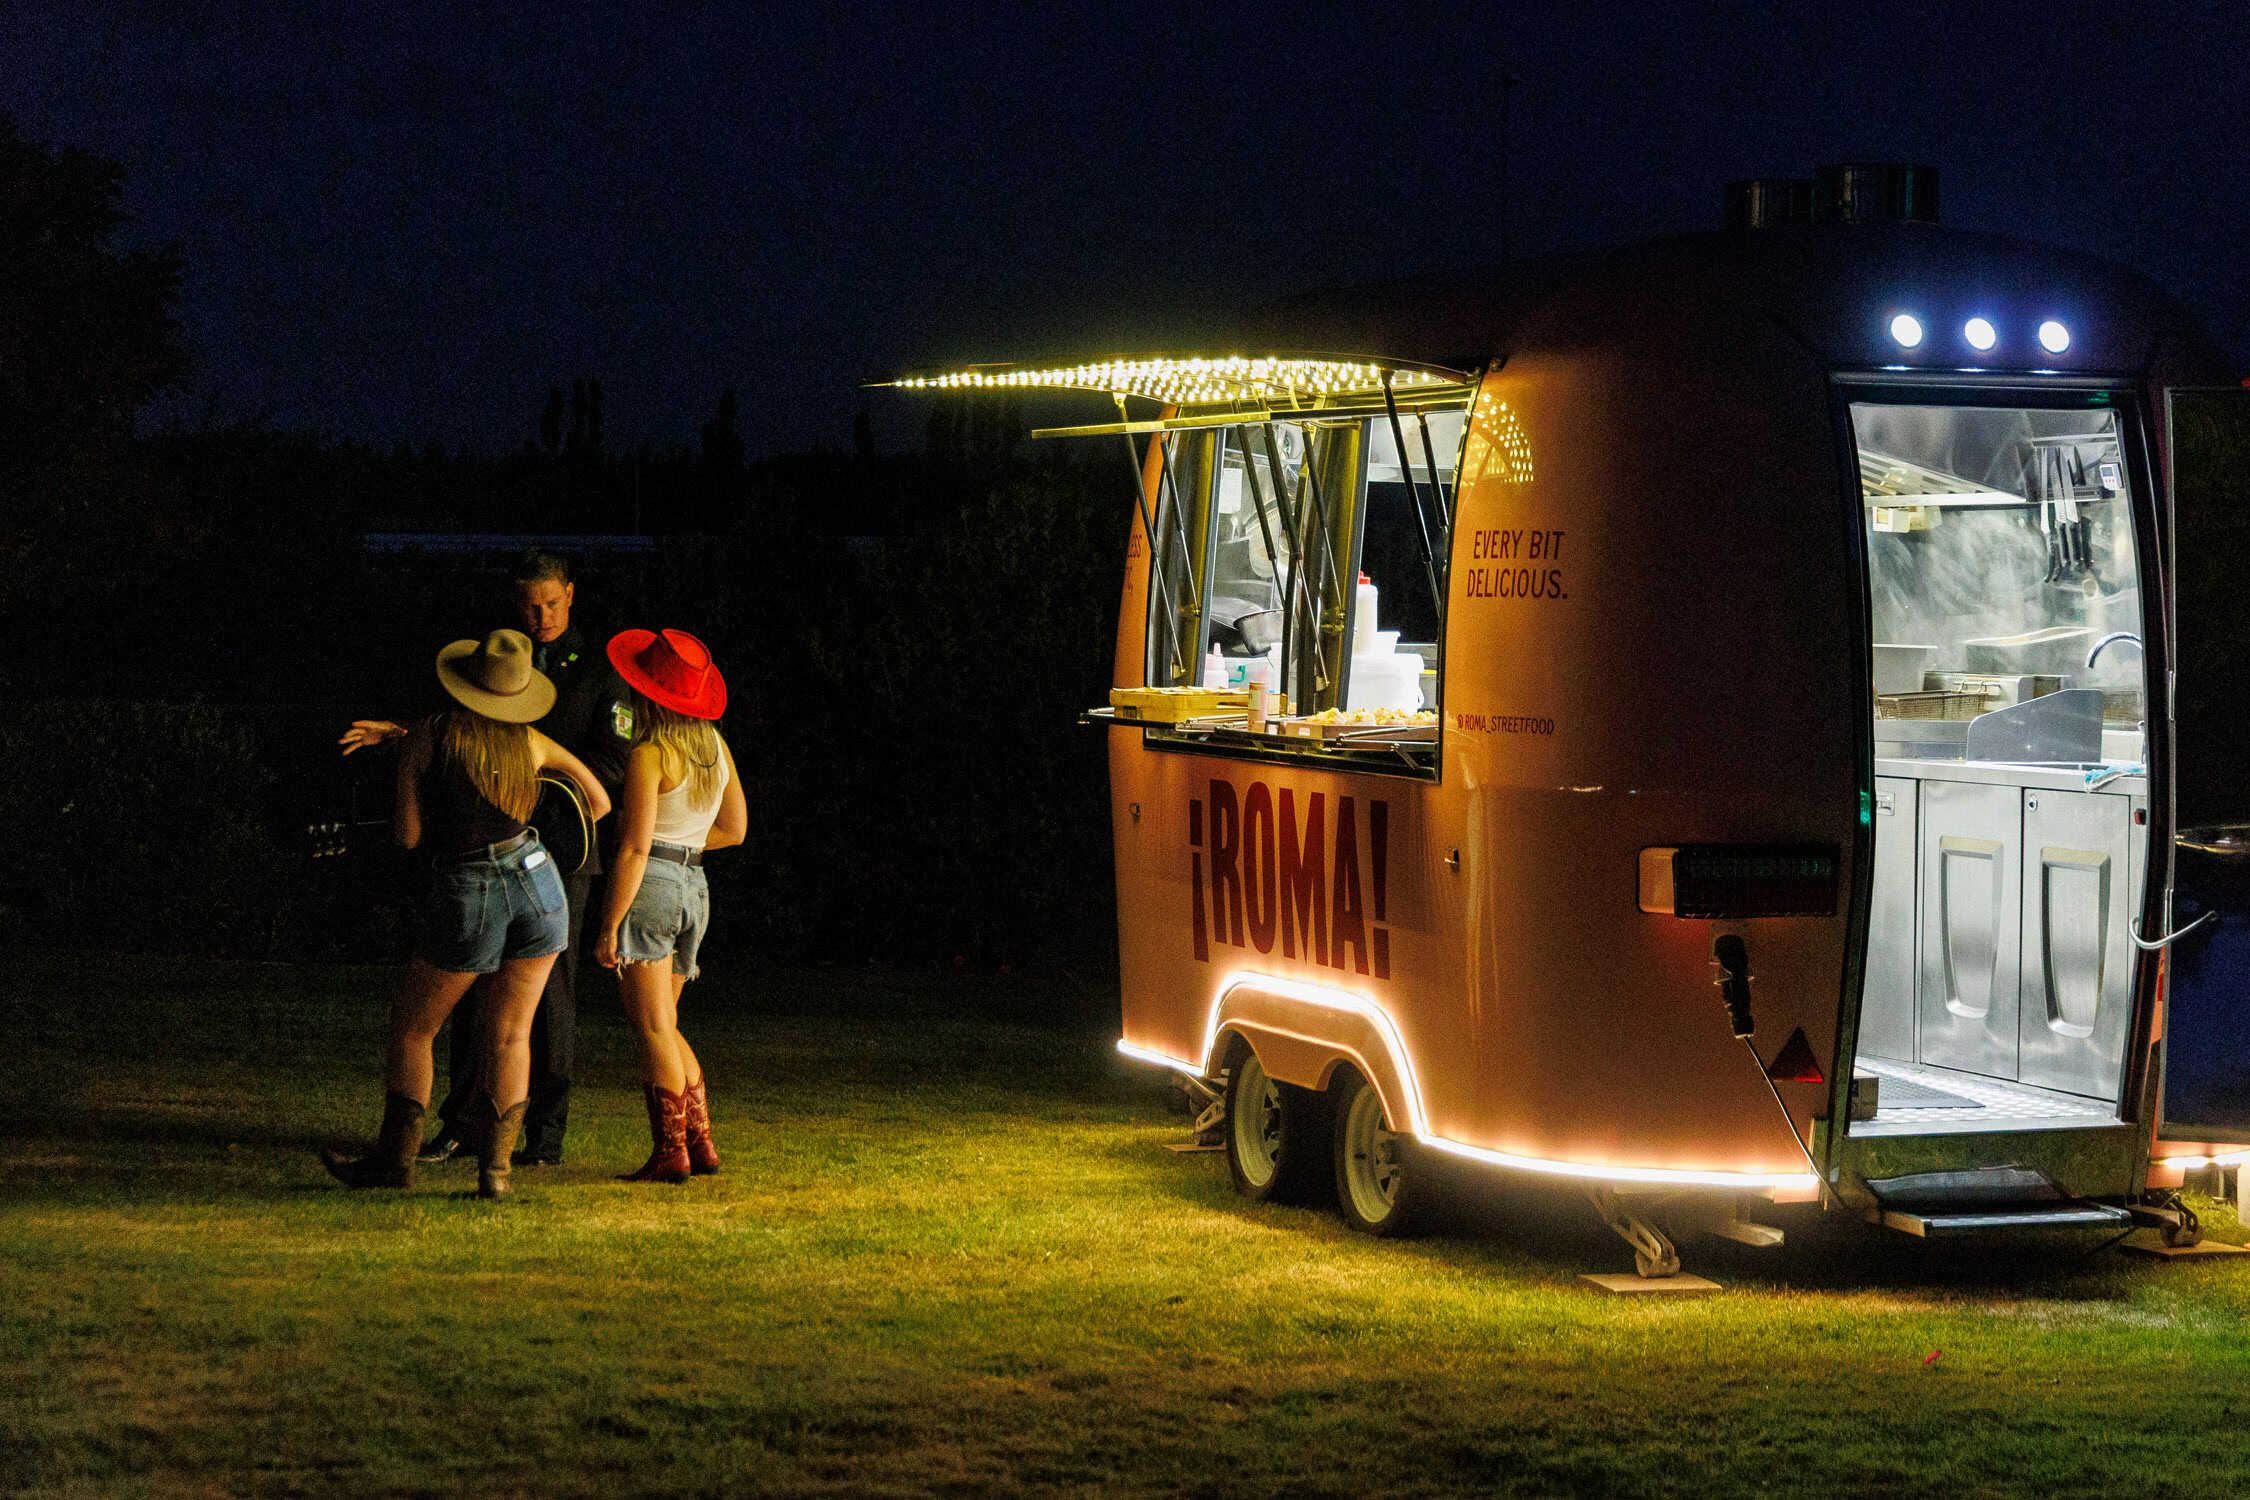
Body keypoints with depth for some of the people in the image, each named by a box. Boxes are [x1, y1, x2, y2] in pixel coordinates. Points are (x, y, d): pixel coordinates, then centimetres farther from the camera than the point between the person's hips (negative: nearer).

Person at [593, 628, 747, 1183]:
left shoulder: (650, 755, -13)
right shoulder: (715, 746, 10)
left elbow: (634, 848, -16)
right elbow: (735, 828, 18)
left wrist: (609, 927, -14)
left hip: (648, 886, -8)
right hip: (694, 888, 8)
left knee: (654, 1028, -4)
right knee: (663, 1027, 18)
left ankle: (671, 1153, -5)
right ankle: (702, 1143, 13)